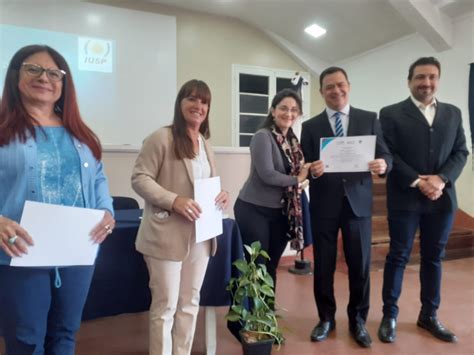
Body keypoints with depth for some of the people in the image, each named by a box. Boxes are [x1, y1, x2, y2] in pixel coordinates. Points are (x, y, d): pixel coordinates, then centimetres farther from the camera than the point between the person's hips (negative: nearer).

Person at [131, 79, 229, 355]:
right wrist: (174, 200, -24)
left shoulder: (205, 144, 14)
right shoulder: (162, 138, -9)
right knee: (165, 305, 5)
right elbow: (140, 178, -13)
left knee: (190, 303, 17)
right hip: (167, 237, -7)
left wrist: (222, 195, -1)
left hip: (200, 236, 7)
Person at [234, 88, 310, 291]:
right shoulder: (263, 136, -13)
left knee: (271, 267, 16)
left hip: (280, 212, 7)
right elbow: (267, 175, -20)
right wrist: (297, 179, -9)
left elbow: (296, 171, 7)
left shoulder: (293, 140, 10)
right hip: (254, 210, -7)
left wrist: (307, 172, -12)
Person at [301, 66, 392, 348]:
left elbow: (386, 156, 1)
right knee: (323, 266, 9)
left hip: (358, 202, 0)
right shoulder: (311, 126, 5)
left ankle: (358, 320, 29)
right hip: (323, 205, 0)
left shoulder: (370, 119, 6)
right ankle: (326, 318, 29)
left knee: (361, 265, 8)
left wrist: (383, 165, -21)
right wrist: (311, 170, -22)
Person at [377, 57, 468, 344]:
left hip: (442, 198, 4)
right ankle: (390, 315, 17)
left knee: (434, 257, 12)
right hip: (405, 198, -4)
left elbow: (461, 152, 7)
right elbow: (388, 155, -8)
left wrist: (441, 179, -11)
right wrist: (418, 182, -15)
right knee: (398, 257, 3)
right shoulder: (391, 114, -1)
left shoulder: (453, 113, 12)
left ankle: (429, 315, 27)